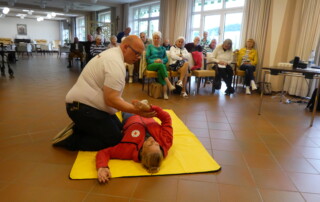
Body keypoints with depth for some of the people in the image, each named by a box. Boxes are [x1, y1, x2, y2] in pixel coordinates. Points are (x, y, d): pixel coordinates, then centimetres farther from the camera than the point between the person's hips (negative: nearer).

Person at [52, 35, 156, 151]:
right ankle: (71, 140, -2)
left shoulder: (112, 54, 12)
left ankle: (78, 128, 13)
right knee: (115, 140, -8)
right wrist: (137, 111, -28)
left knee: (119, 128, 16)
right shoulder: (116, 63, -21)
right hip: (83, 107, -11)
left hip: (85, 103, 11)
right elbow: (111, 100, -26)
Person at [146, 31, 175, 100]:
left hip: (161, 65, 2)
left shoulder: (162, 48, 27)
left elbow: (166, 58, 14)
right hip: (151, 65, -1)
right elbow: (147, 57, 5)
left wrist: (162, 60, -10)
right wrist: (154, 61, -13)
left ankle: (165, 92, -51)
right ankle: (169, 84, -47)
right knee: (161, 65, -37)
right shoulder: (149, 47, 20)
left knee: (160, 71, -36)